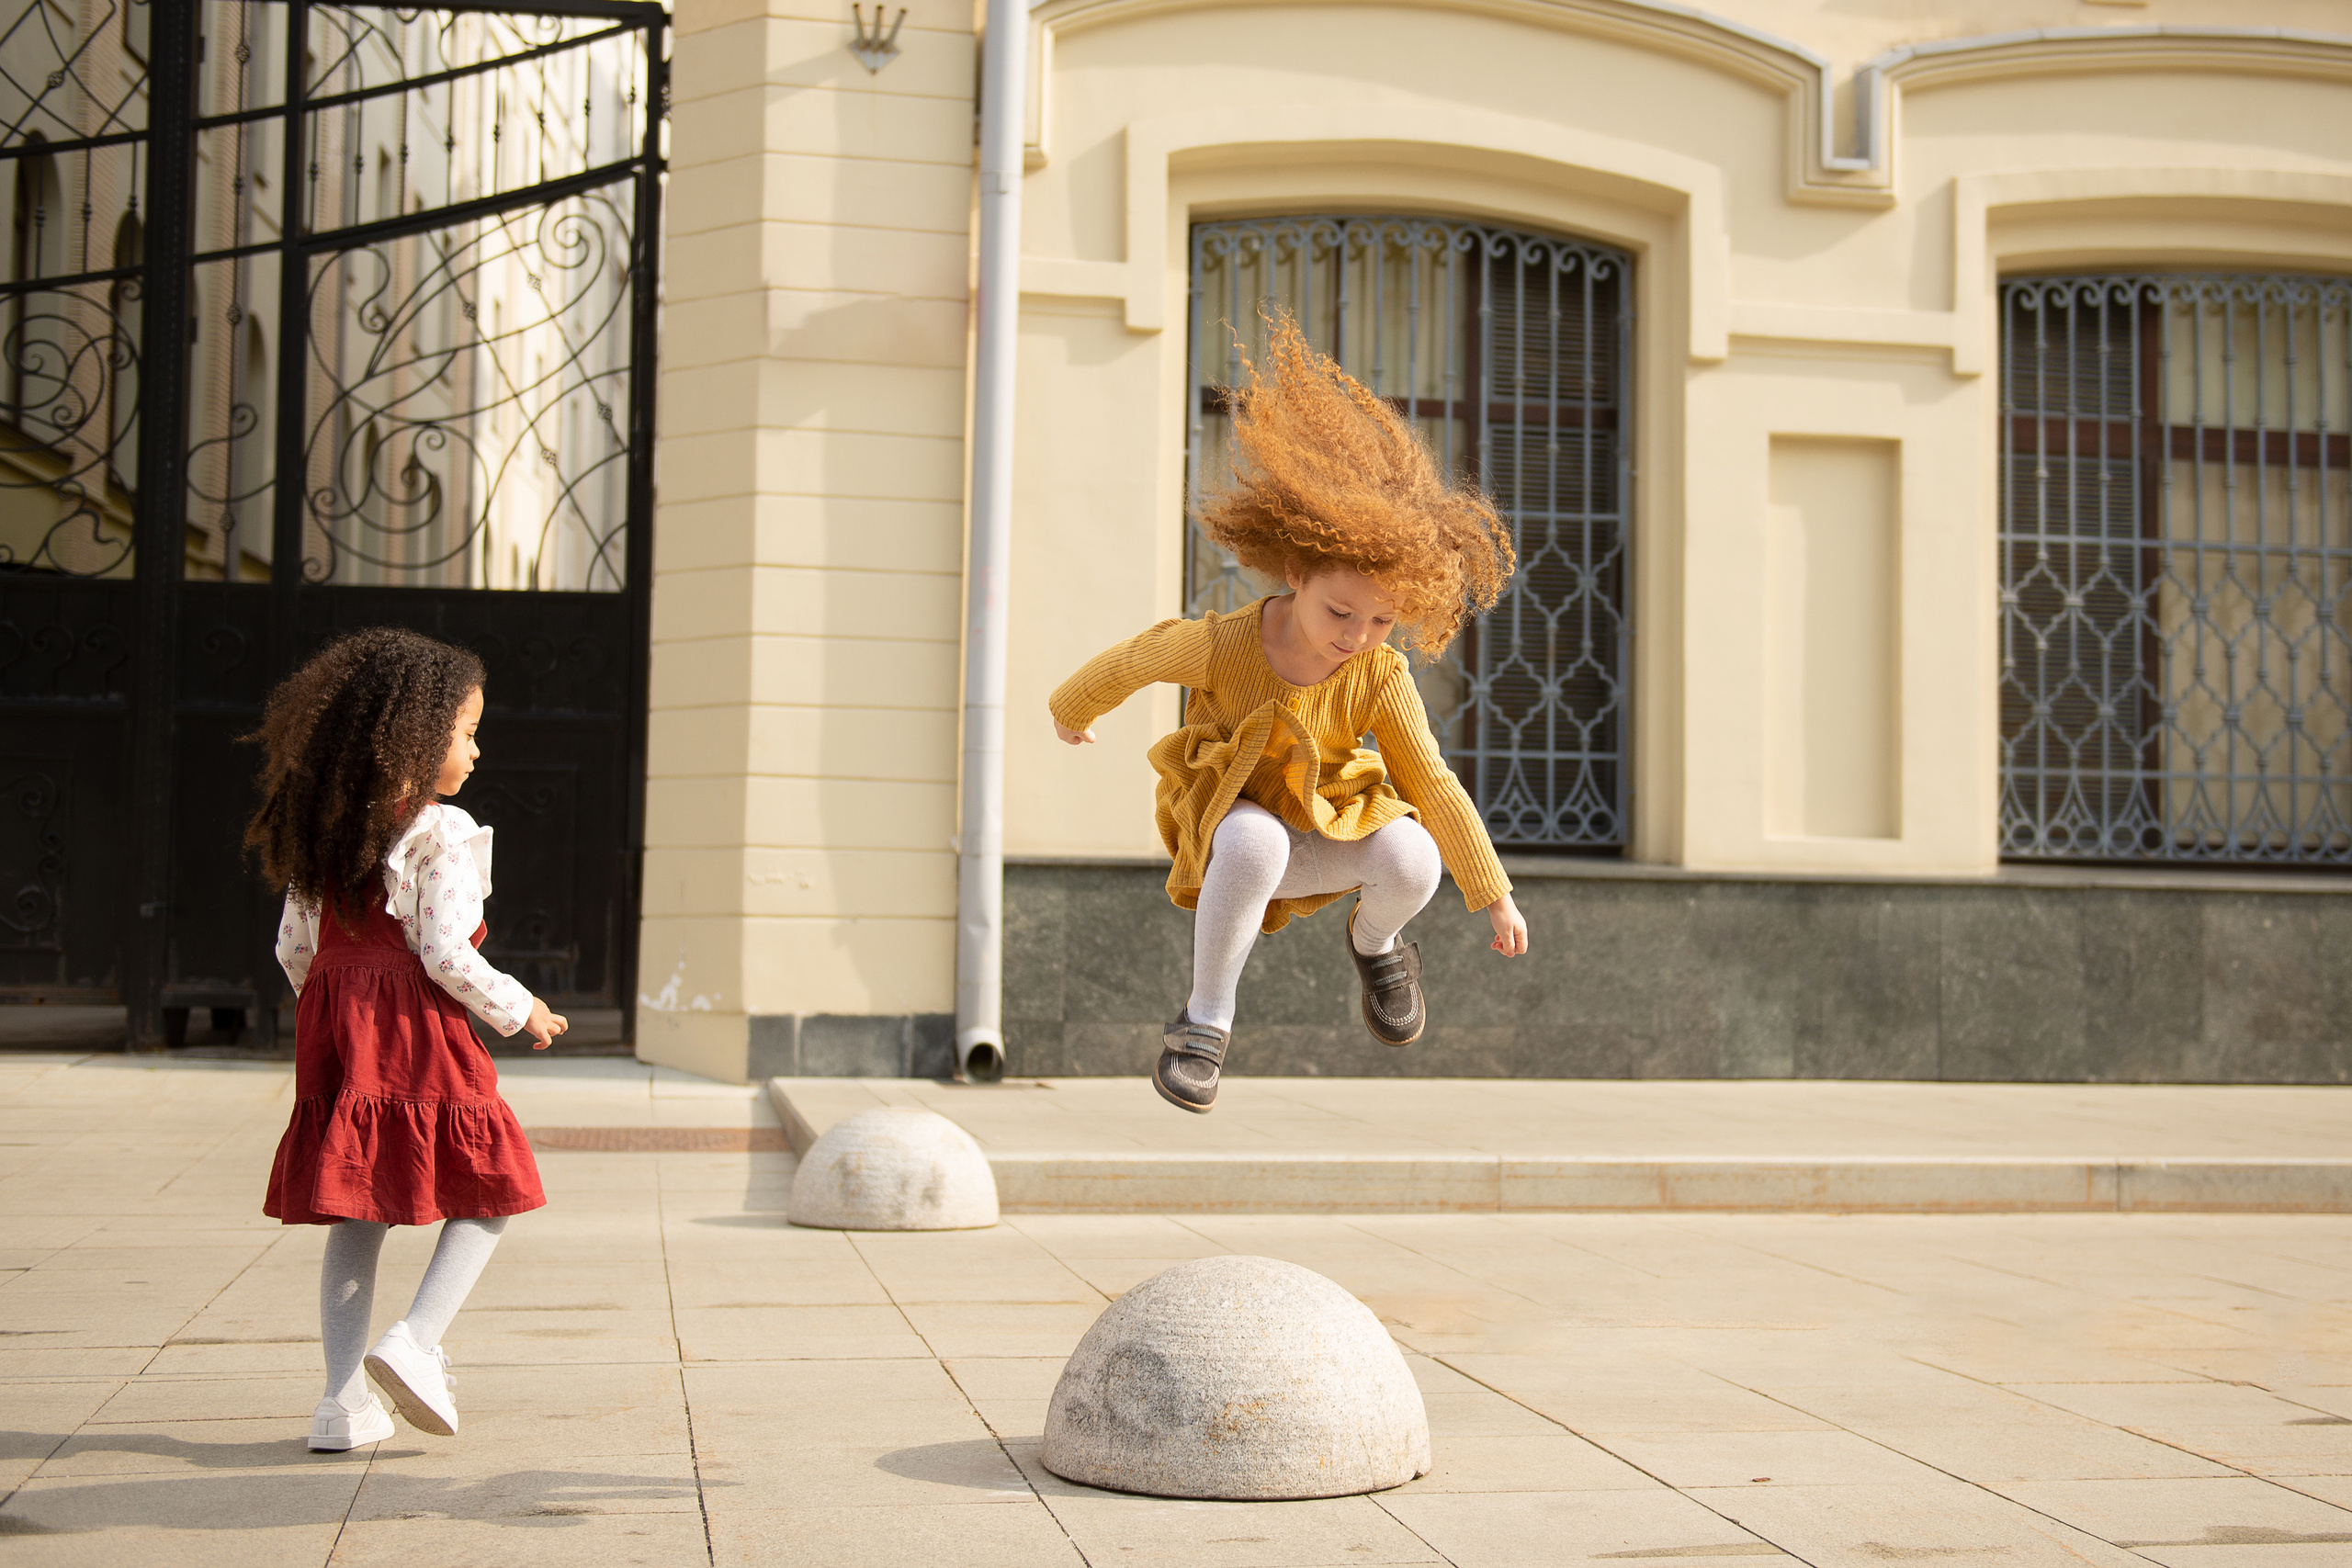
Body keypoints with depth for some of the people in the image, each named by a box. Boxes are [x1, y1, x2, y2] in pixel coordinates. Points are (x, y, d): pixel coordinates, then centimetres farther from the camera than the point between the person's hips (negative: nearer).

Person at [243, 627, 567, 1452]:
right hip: (418, 1034, -7)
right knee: (486, 1194, 8)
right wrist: (521, 1012, -1)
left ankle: (344, 1398, 10)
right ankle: (415, 1341, -9)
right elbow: (448, 957, -16)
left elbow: (295, 948, 12)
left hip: (335, 1038, 7)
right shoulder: (442, 834, -11)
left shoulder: (321, 830, 10)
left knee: (356, 1215, 11)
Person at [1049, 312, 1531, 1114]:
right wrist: (1072, 710, 18)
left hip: (1323, 831, 2)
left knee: (1410, 859, -29)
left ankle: (1373, 940, 9)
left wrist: (1493, 894, -9)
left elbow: (1432, 783, -11)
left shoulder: (1380, 677, -16)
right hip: (1226, 822, -2)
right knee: (1255, 843, -40)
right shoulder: (1223, 645, -22)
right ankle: (1205, 1018, -21)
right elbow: (1130, 660, -2)